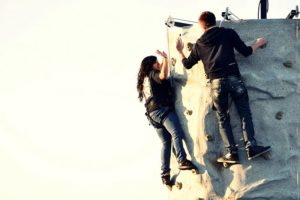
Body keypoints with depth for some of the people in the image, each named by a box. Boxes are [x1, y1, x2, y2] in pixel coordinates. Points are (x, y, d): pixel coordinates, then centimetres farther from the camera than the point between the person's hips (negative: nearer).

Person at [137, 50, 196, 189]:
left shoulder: (145, 80, 27)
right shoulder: (152, 74, 2)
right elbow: (163, 75, -20)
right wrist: (165, 59, -9)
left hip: (152, 113, 9)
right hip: (161, 109, -9)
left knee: (166, 142, 5)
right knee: (176, 133, -22)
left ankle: (165, 174, -5)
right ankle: (182, 161, -39)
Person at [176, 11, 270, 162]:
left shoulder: (199, 43, 13)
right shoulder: (228, 33, 7)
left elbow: (187, 64, 23)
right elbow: (245, 52, 6)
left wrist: (180, 51, 42)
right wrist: (258, 44, 25)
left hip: (216, 82, 1)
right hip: (233, 78, -1)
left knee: (223, 118, 9)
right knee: (245, 113, 6)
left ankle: (232, 152, 2)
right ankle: (251, 147, -3)